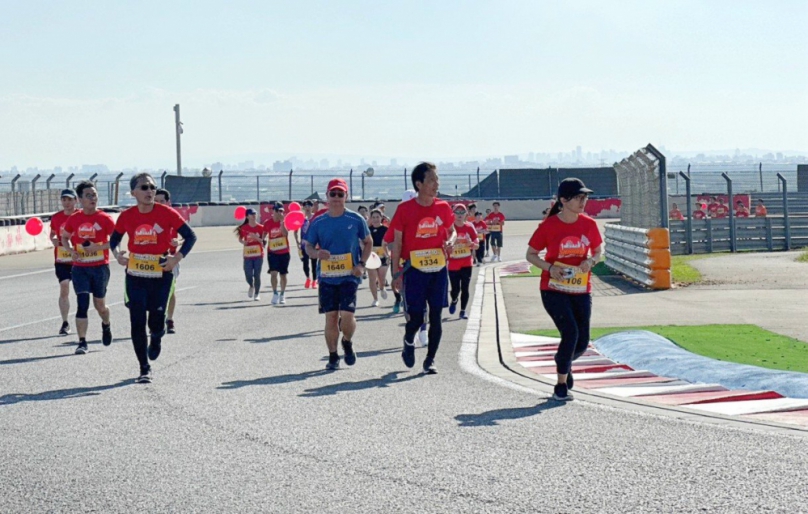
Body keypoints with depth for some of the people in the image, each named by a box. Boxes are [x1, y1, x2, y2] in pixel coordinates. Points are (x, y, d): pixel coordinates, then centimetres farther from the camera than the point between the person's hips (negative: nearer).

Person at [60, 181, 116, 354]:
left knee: (100, 305, 13)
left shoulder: (105, 219, -6)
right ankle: (82, 342, -10)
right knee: (82, 303, -11)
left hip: (100, 267, -1)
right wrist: (71, 251, -3)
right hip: (80, 267, 1)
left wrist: (98, 247, -20)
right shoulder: (74, 219, 1)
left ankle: (106, 325, 46)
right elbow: (64, 238, 16)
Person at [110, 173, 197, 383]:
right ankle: (144, 368, 9)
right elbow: (114, 239, 13)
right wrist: (116, 254, -7)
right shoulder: (126, 216, -3)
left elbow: (190, 236, -4)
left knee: (156, 322, -1)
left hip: (161, 274, -1)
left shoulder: (167, 213, -9)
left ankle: (157, 338, 39)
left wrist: (178, 257, -16)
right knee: (137, 322, -2)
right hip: (135, 275, 1)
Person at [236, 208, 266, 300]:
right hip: (248, 254, 0)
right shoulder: (244, 228, 0)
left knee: (257, 275, -1)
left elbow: (263, 240, 0)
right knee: (248, 275, -4)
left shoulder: (260, 227, -1)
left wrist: (256, 238, -19)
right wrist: (243, 242, -11)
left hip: (258, 254, 0)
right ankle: (251, 286, 29)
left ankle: (257, 293, 14)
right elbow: (240, 239, 11)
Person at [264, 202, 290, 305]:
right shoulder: (268, 223, -3)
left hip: (284, 252, 1)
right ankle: (275, 294, -4)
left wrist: (282, 222, -30)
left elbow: (285, 234, -23)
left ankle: (282, 295, 25)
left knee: (283, 274, 10)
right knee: (273, 273, -16)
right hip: (273, 252, 0)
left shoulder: (284, 221, -6)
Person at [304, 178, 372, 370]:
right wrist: (317, 253, -13)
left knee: (347, 315, -12)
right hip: (327, 277, 2)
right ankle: (333, 356, 15)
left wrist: (361, 264, -3)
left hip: (349, 276, -2)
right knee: (331, 317, 2)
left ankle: (347, 343, 20)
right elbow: (308, 246, 10)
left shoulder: (356, 220, 0)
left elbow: (368, 242, 10)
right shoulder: (318, 222, 4)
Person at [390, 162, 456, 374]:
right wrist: (396, 272, -4)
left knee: (436, 317, 2)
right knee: (415, 317, -2)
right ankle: (409, 342, 31)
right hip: (414, 270, -3)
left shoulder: (443, 208, 2)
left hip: (439, 269, 3)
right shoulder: (405, 209, -7)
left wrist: (450, 241, -5)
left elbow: (451, 230, 19)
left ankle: (430, 360, 13)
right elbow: (397, 242, -1)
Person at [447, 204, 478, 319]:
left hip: (466, 263, 1)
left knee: (465, 288, -2)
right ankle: (454, 301, 33)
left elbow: (477, 245, 5)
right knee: (455, 289, 0)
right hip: (453, 264, -1)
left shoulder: (469, 227, 0)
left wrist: (472, 244, -16)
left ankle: (463, 311, 9)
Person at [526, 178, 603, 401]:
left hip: (581, 290, 4)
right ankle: (561, 386, -4)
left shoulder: (589, 224, -1)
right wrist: (549, 267, -19)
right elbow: (531, 254, -2)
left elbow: (598, 249, 14)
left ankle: (564, 362, 41)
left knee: (582, 341, 4)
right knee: (571, 332, -19)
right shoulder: (549, 226, -10)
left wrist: (591, 261, -9)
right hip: (554, 289, -4)